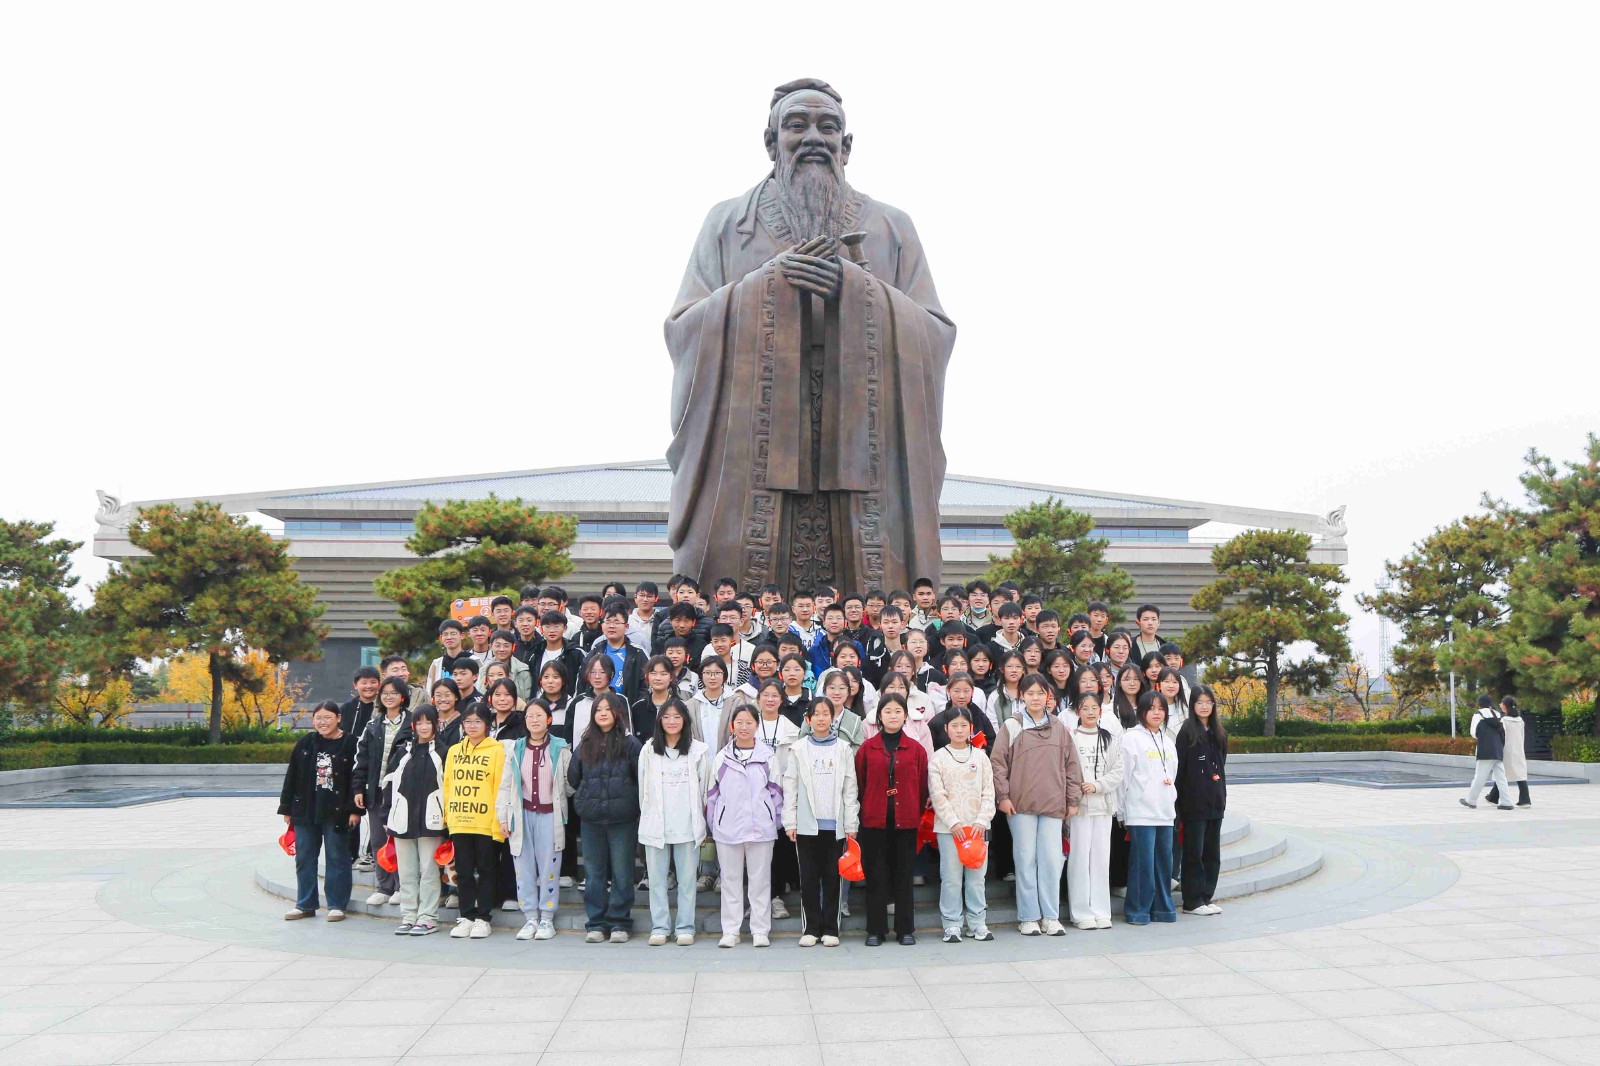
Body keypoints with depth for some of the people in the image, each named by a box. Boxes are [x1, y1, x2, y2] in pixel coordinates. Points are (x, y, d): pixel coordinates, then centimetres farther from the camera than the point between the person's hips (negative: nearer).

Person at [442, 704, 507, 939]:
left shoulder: (497, 750, -3)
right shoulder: (454, 751, 12)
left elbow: (501, 786, -6)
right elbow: (447, 785, 13)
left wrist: (501, 818, -11)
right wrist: (446, 816, 7)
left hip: (486, 822, -4)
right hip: (459, 822, 4)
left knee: (485, 871, 5)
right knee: (464, 871, 9)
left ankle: (482, 919, 13)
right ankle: (466, 917, 18)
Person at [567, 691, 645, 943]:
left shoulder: (630, 743, -3)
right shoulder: (585, 745, 9)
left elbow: (642, 778, -2)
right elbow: (573, 778, 15)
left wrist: (626, 798, 0)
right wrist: (587, 798, 10)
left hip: (623, 820, -3)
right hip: (591, 820, 4)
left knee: (621, 873, 2)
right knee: (593, 874, 8)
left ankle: (619, 924, 11)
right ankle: (595, 924, 16)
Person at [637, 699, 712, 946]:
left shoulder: (699, 750, 1)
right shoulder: (648, 750, 5)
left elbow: (705, 789, 4)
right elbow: (643, 789, 10)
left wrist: (703, 824, 3)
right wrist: (647, 818, 8)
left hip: (688, 825, -1)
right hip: (655, 825, 1)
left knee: (687, 879, 4)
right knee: (657, 878, 5)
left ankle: (685, 928, 12)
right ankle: (659, 927, 14)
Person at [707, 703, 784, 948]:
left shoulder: (768, 756, 2)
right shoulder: (722, 757, 6)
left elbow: (776, 791, 5)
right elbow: (713, 793, 10)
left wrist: (774, 822, 1)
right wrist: (714, 824, 7)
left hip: (760, 827, -1)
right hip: (728, 827, 1)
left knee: (760, 879, 3)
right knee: (730, 879, 7)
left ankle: (760, 930, 12)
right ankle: (730, 931, 15)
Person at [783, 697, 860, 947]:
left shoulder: (842, 748, 5)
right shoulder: (798, 749, 5)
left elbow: (849, 788, 4)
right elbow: (790, 788, 3)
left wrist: (851, 824, -1)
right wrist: (790, 823, -3)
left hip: (834, 824, 0)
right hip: (806, 824, 0)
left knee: (832, 877, 5)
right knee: (809, 877, 4)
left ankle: (830, 929, 12)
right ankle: (810, 928, 12)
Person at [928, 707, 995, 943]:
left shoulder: (980, 757, 6)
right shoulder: (938, 758, 0)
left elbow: (988, 793, 4)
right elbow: (938, 795, -5)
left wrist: (982, 820, -8)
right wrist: (953, 822, -13)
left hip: (978, 826, 2)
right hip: (948, 827, -2)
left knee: (976, 877, 7)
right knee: (951, 878, 0)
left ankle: (978, 923, 17)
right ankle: (952, 924, 9)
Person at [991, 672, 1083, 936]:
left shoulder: (1060, 728, 10)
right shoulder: (1011, 726, 1)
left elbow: (1071, 764, 13)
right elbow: (998, 762, 0)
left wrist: (1073, 798, 9)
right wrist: (1002, 796, -6)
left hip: (1053, 805, 2)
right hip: (1021, 804, -2)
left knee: (1052, 859, 2)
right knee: (1026, 859, 2)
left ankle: (1050, 917, 12)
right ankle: (1028, 917, 10)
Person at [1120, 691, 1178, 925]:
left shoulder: (1168, 742, 17)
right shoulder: (1131, 738, -4)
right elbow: (1124, 776, -5)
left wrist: (1172, 800, 16)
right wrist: (1122, 812, -5)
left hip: (1165, 812, 6)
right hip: (1140, 812, -6)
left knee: (1164, 862, 8)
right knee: (1142, 863, -7)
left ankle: (1162, 907, 18)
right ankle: (1137, 911, 2)